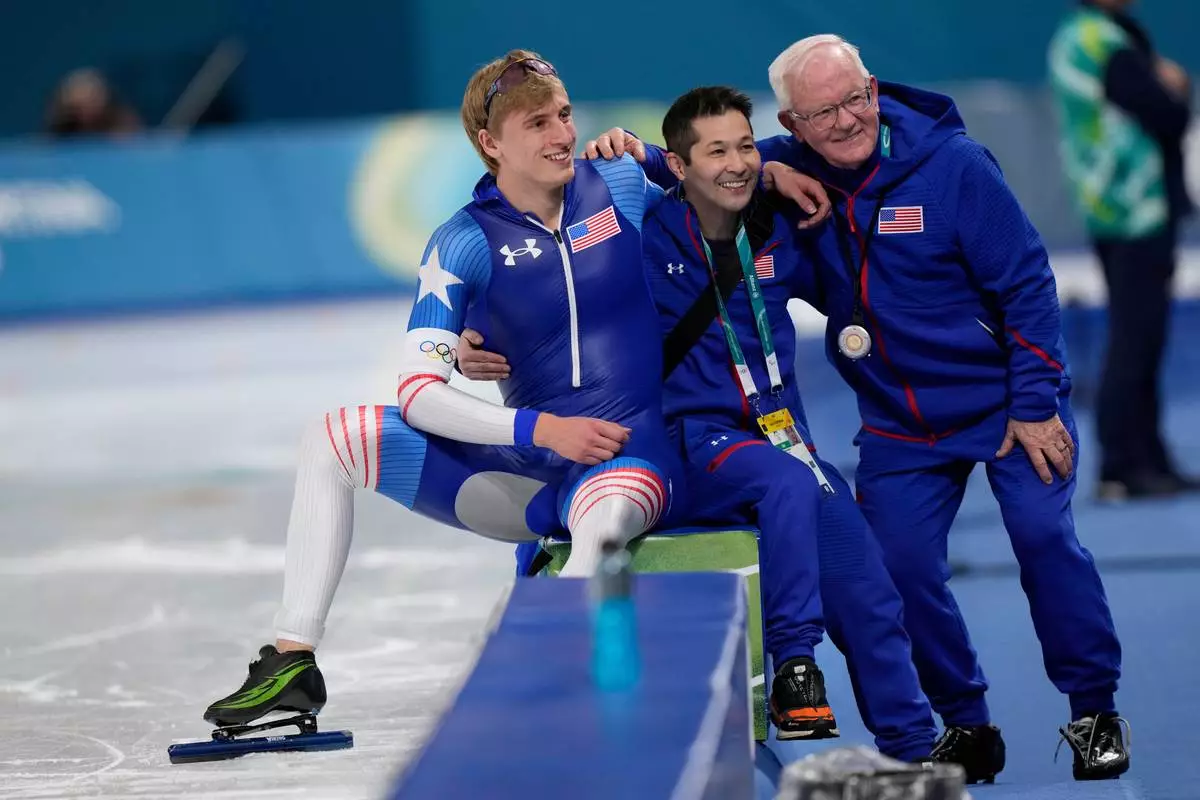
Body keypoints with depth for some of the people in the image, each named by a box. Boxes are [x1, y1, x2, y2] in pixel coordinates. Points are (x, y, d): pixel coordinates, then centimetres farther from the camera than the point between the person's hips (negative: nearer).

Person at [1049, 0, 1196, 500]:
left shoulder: (1070, 40, 12)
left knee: (1138, 344, 14)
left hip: (1104, 212, 10)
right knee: (1134, 342, -7)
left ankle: (1151, 462, 18)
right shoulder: (1111, 46, -18)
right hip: (1141, 215, -10)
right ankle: (1120, 469, -7)